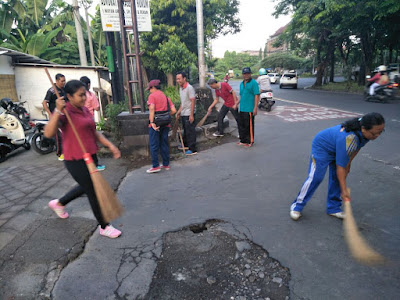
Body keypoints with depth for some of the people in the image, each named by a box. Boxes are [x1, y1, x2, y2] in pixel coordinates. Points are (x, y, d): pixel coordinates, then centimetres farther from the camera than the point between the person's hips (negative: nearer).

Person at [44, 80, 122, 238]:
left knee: (86, 187, 26)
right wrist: (58, 111, -36)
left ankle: (59, 203, 50)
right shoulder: (65, 112, -15)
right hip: (76, 161, -9)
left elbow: (94, 133, 16)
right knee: (94, 192, 2)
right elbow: (48, 133, -28)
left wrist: (110, 145, 7)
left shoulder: (85, 110, 9)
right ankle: (104, 227, 20)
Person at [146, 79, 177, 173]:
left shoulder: (152, 96, -3)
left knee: (154, 145, 1)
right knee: (164, 144, 13)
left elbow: (152, 109, -17)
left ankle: (156, 166, 2)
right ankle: (166, 164, 18)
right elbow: (173, 110, 5)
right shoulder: (166, 97, 14)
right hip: (166, 124, 6)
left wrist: (152, 122, -20)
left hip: (155, 124, -6)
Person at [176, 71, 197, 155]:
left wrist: (191, 115, -22)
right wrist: (179, 111, 18)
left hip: (189, 114, -8)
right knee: (185, 130, 19)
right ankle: (185, 145, 34)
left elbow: (193, 102, -19)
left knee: (190, 131, -4)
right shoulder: (181, 88, 11)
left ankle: (193, 149, 3)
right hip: (183, 113, 9)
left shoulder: (189, 88, -16)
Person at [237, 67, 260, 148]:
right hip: (242, 108, 8)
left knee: (249, 126, -2)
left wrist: (255, 108, -18)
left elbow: (257, 96, -13)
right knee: (241, 125, 13)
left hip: (249, 109, -8)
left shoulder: (253, 83, -8)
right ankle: (243, 140, 26)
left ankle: (250, 142, 10)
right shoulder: (241, 83, 16)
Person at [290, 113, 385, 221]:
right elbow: (340, 166, -35)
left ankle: (333, 208, 17)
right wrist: (344, 190, -29)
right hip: (322, 147, -8)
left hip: (337, 149, 8)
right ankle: (297, 206, 2)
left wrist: (349, 162, 1)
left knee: (338, 177, 3)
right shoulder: (348, 138, -43)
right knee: (315, 177, -11)